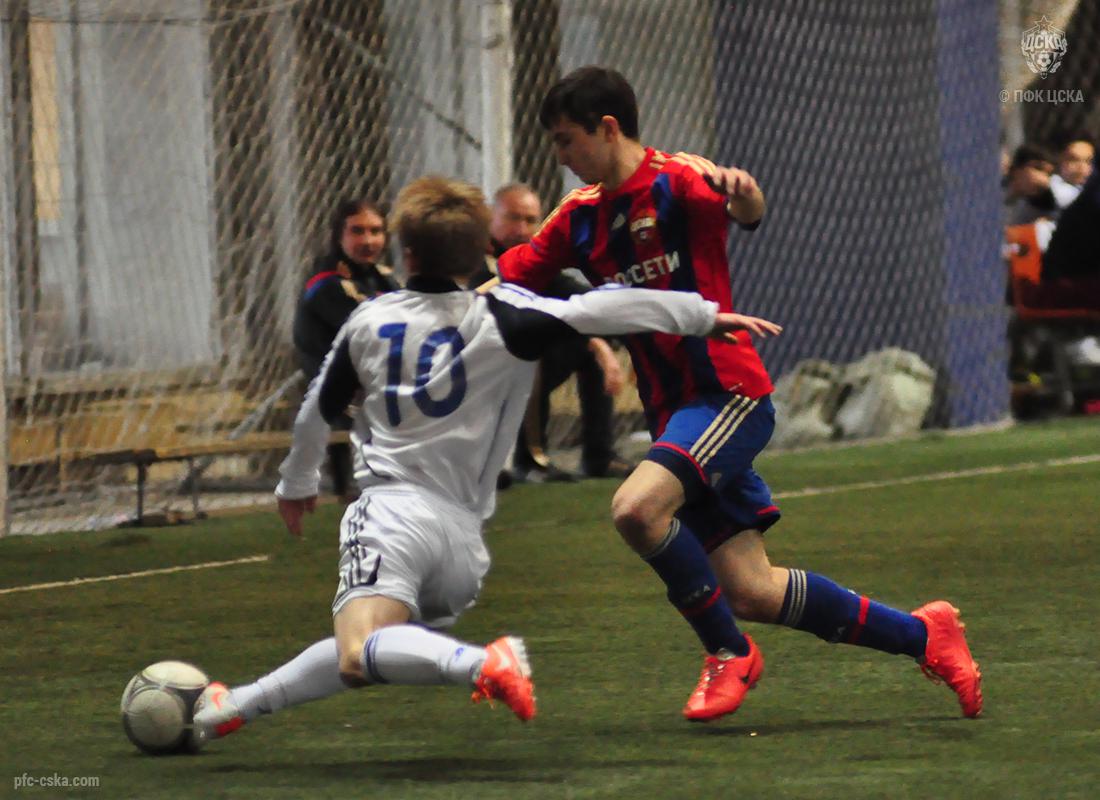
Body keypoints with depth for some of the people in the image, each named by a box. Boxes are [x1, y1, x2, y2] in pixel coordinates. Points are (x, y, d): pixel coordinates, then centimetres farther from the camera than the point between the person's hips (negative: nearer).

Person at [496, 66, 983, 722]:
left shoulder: (675, 180, -9)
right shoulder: (580, 217, 13)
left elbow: (747, 210, -28)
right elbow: (506, 281, 15)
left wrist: (741, 194, -52)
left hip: (729, 392, -8)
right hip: (675, 413, 8)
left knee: (637, 507, -30)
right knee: (752, 592, 1)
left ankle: (730, 654, -11)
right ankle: (924, 635, 17)